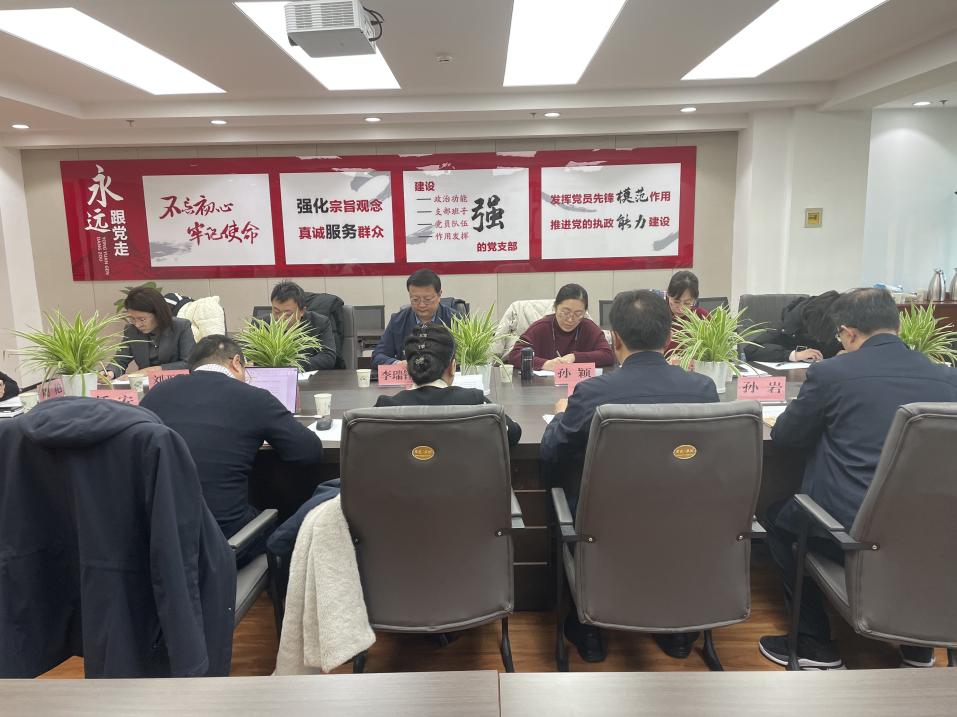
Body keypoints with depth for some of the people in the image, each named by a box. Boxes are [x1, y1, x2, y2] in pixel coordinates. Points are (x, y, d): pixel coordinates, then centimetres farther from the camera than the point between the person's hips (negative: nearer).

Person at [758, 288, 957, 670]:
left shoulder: (830, 373, -11)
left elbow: (782, 436, 2)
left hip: (850, 532, -5)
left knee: (777, 517, 24)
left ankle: (814, 642, 24)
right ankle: (917, 643, 41)